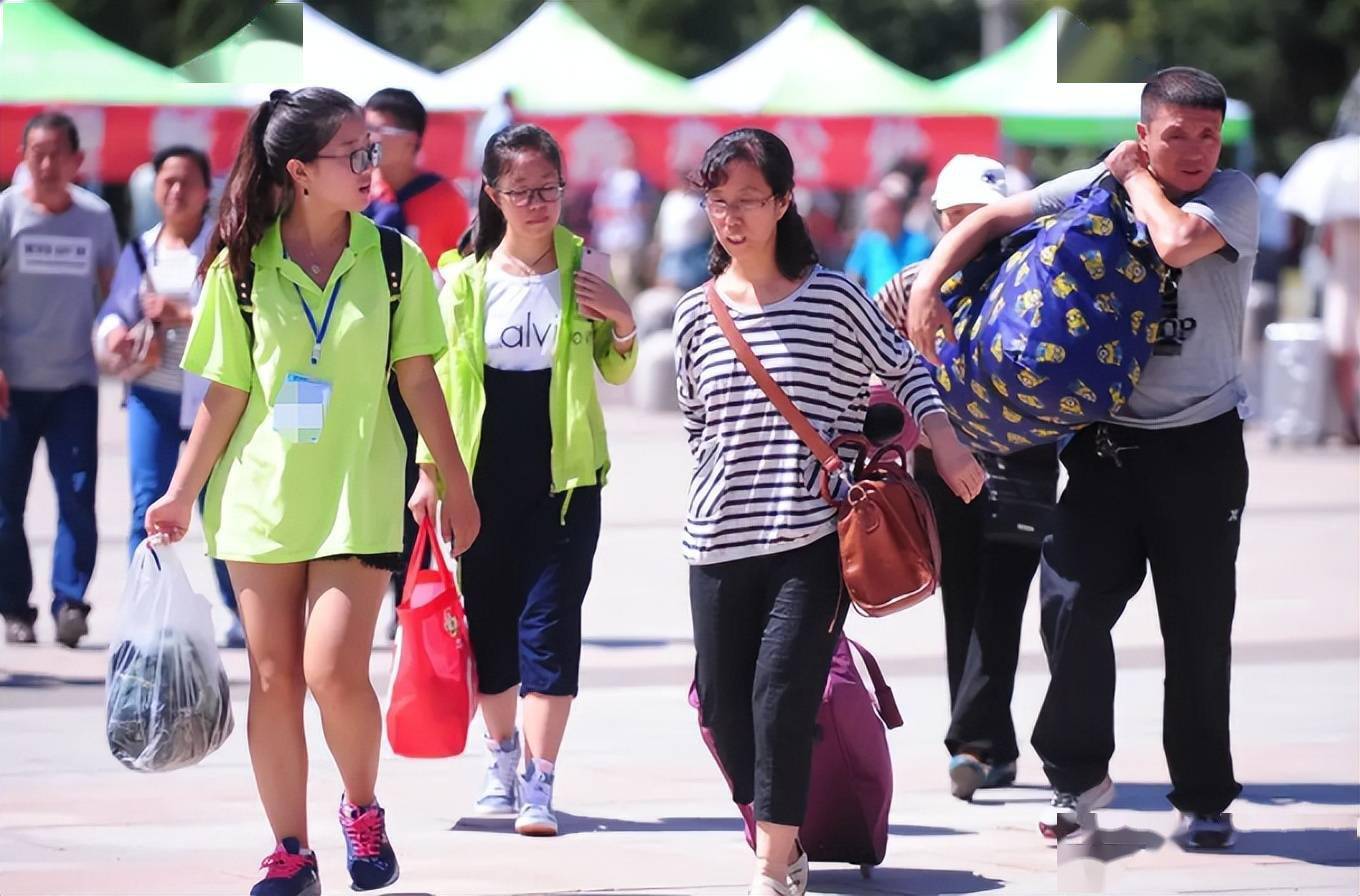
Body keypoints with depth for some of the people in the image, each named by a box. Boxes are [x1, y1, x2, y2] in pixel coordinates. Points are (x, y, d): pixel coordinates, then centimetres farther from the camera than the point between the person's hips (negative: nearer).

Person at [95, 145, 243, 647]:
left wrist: (185, 315, -22)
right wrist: (113, 330, -11)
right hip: (152, 393, 3)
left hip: (213, 394, -3)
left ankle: (242, 616, 14)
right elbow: (113, 308, 12)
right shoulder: (140, 250, 14)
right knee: (148, 504, -4)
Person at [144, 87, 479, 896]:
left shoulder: (396, 261, -2)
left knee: (334, 671, -14)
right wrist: (182, 494, 2)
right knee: (274, 677, 4)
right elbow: (225, 395, 3)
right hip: (262, 496, 1)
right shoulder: (242, 267, -2)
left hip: (358, 496, -1)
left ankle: (363, 809, 13)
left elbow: (419, 381, 3)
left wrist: (458, 486, 5)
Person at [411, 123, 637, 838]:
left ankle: (539, 782, -8)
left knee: (549, 624, -7)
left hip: (564, 476, -2)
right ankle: (500, 754, 31)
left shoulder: (583, 269, 2)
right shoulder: (466, 278, 3)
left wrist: (623, 326, -8)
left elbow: (615, 373, 12)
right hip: (483, 476, 2)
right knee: (488, 619, 10)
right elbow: (440, 377, 8)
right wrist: (429, 468, 4)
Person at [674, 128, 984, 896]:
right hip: (719, 541, 4)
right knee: (725, 704, 4)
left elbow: (905, 370, 9)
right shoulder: (697, 314, 7)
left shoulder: (834, 298, -2)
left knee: (782, 694, -16)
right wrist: (727, 477, 13)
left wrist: (947, 447, -3)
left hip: (814, 537, -4)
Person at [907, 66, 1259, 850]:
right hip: (1107, 439, 2)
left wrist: (1137, 178, -11)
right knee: (1073, 603, -5)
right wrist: (930, 284, -14)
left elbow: (1180, 241, -28)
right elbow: (991, 219, 0)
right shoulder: (1095, 189, 0)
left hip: (1201, 442, -2)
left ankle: (1206, 799, 18)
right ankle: (1080, 775, 14)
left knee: (1198, 631, 4)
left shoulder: (1235, 196, -8)